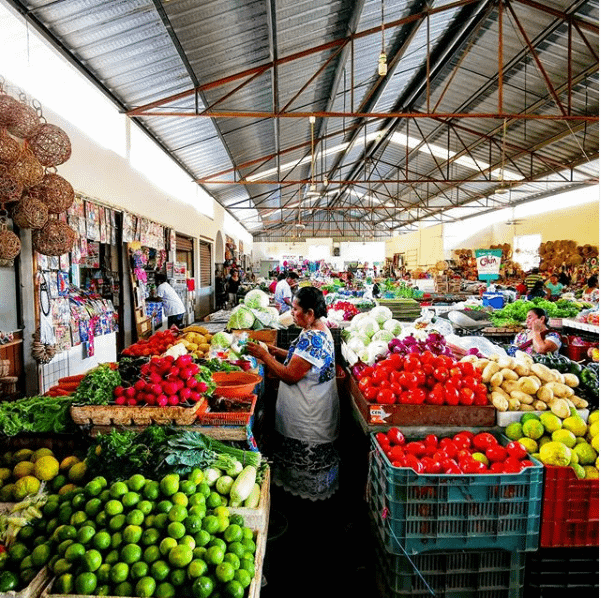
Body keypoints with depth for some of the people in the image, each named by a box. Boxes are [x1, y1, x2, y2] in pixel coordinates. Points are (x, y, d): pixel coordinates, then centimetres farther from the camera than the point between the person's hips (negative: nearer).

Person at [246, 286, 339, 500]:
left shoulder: (312, 338, -28)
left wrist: (264, 355, -18)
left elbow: (290, 376, -27)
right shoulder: (319, 330, 5)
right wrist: (279, 352, 10)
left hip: (308, 416, -10)